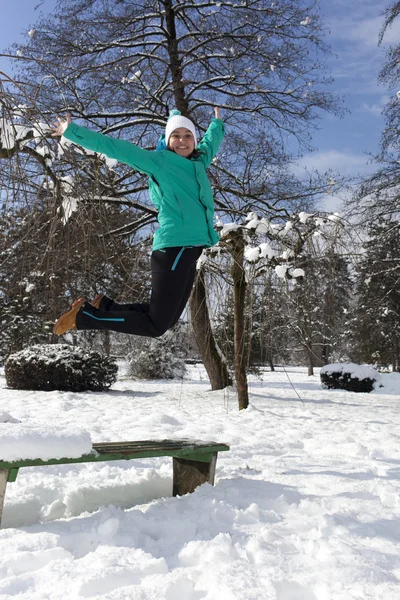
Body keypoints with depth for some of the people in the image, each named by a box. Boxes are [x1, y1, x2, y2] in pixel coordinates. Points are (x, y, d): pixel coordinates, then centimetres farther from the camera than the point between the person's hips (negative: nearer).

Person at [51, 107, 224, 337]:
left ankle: (103, 306, 19)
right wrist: (72, 131, 5)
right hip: (174, 248, -9)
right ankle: (84, 315, 2)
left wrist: (217, 124, 58)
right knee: (156, 325, -10)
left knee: (166, 320, 8)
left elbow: (210, 143, 43)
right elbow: (115, 147, 2)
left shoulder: (199, 162, 21)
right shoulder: (159, 161, 1)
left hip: (189, 250, 9)